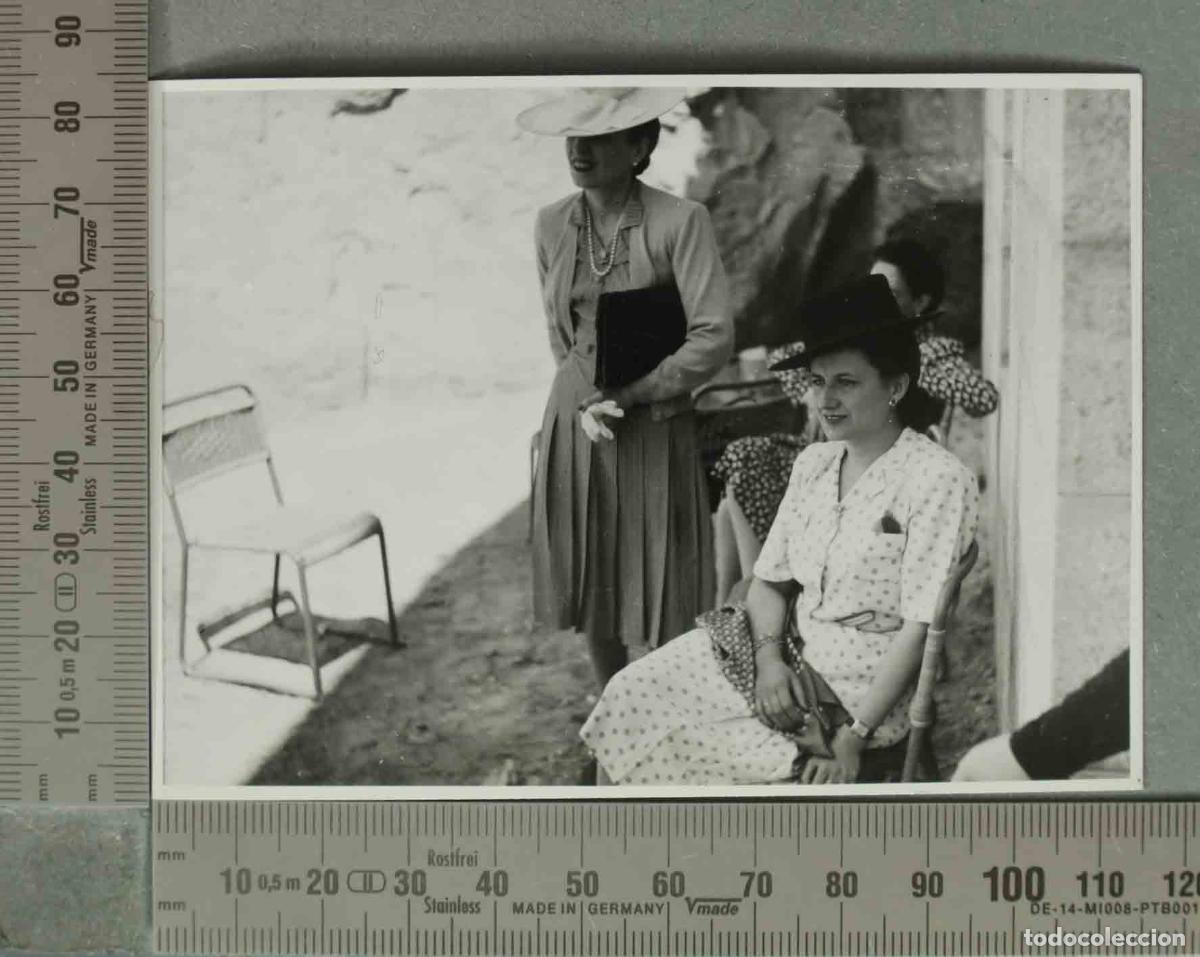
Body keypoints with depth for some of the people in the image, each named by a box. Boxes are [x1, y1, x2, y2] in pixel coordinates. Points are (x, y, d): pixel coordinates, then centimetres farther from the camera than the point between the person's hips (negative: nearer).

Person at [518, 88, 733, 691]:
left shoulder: (680, 221, -13)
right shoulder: (551, 225, 3)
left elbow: (714, 340, -16)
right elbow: (560, 332, 11)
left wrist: (630, 395, -14)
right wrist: (586, 403, -5)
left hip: (654, 430, -4)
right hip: (575, 424, 5)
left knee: (660, 604, 2)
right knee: (591, 592, 13)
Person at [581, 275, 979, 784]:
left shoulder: (936, 479, -12)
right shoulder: (813, 462, 11)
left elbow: (921, 627, -16)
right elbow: (769, 580, 10)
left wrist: (853, 738, -22)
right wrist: (768, 657, -11)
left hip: (869, 691, -7)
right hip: (792, 667, 7)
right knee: (635, 693, -10)